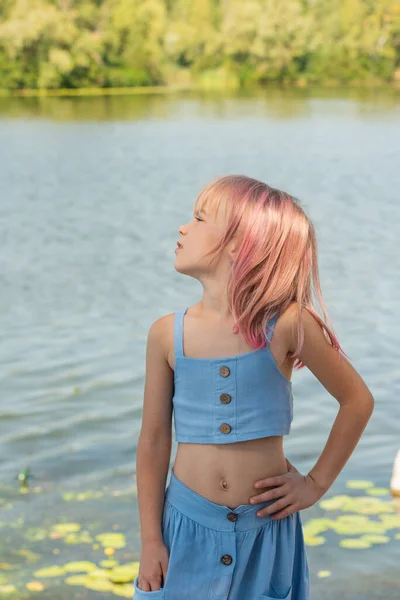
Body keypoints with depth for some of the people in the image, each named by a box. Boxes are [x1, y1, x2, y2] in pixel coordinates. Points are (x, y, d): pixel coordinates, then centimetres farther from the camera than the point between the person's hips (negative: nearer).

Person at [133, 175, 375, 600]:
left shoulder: (287, 325, -11)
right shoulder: (168, 334, -5)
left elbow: (358, 400, 0)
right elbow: (153, 441, 1)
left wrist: (317, 483, 2)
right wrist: (151, 541, 2)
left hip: (267, 529, -1)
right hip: (188, 526, 2)